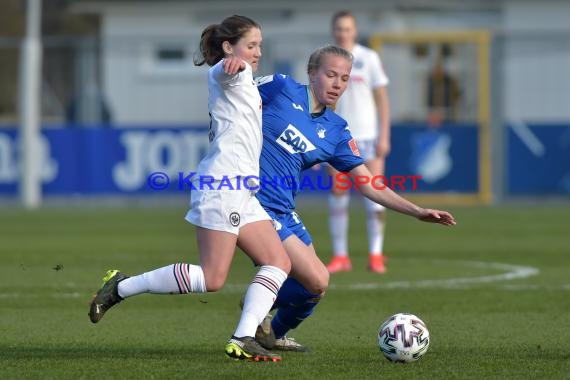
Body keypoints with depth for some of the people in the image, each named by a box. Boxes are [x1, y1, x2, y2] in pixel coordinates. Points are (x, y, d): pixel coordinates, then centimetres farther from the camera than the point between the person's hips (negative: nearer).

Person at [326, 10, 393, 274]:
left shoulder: (368, 58, 2)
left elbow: (382, 98, 2)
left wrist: (384, 136, -5)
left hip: (367, 135, -2)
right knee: (337, 196, 0)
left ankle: (376, 256, -1)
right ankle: (340, 257, 6)